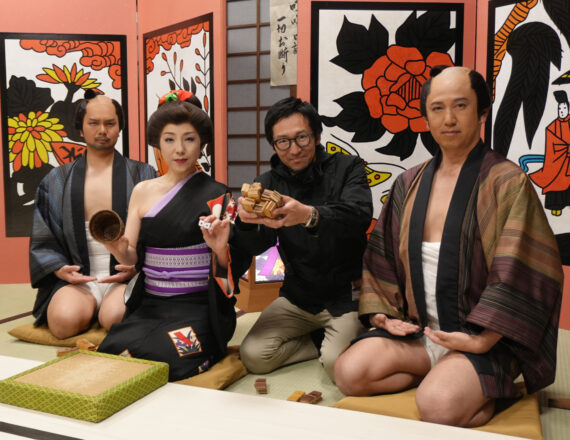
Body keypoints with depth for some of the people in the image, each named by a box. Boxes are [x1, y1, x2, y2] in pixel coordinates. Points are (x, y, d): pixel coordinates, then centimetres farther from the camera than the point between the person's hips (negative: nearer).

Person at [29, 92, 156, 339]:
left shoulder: (142, 176, 9)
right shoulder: (56, 181, 15)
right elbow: (42, 239, 13)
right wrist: (58, 268, -6)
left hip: (125, 277, -1)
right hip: (76, 278, 2)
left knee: (115, 317, -33)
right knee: (64, 320, -31)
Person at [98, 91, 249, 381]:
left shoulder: (217, 196, -2)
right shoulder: (143, 191, 10)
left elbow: (237, 267, -3)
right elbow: (132, 257, 8)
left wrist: (221, 250, -25)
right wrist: (119, 249, -15)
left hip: (197, 306, -3)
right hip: (149, 304, 4)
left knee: (161, 358, -30)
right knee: (109, 351, -23)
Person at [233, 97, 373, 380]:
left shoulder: (347, 168, -4)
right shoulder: (269, 184, 5)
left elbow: (359, 215, -25)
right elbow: (257, 245, -7)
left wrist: (310, 215, -46)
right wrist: (246, 221, -32)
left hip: (346, 295, -4)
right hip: (297, 298, 4)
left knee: (337, 363, -26)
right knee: (253, 356, -11)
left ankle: (333, 343, 10)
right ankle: (324, 342, 9)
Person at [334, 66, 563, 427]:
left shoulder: (507, 183, -6)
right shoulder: (409, 184, 10)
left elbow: (519, 275, -12)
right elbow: (381, 257, 16)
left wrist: (481, 340, -18)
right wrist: (380, 312, 3)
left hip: (479, 338, -4)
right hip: (416, 330, 5)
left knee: (438, 405, -30)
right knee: (350, 373, -18)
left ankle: (488, 390, 2)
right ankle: (444, 374, 1)